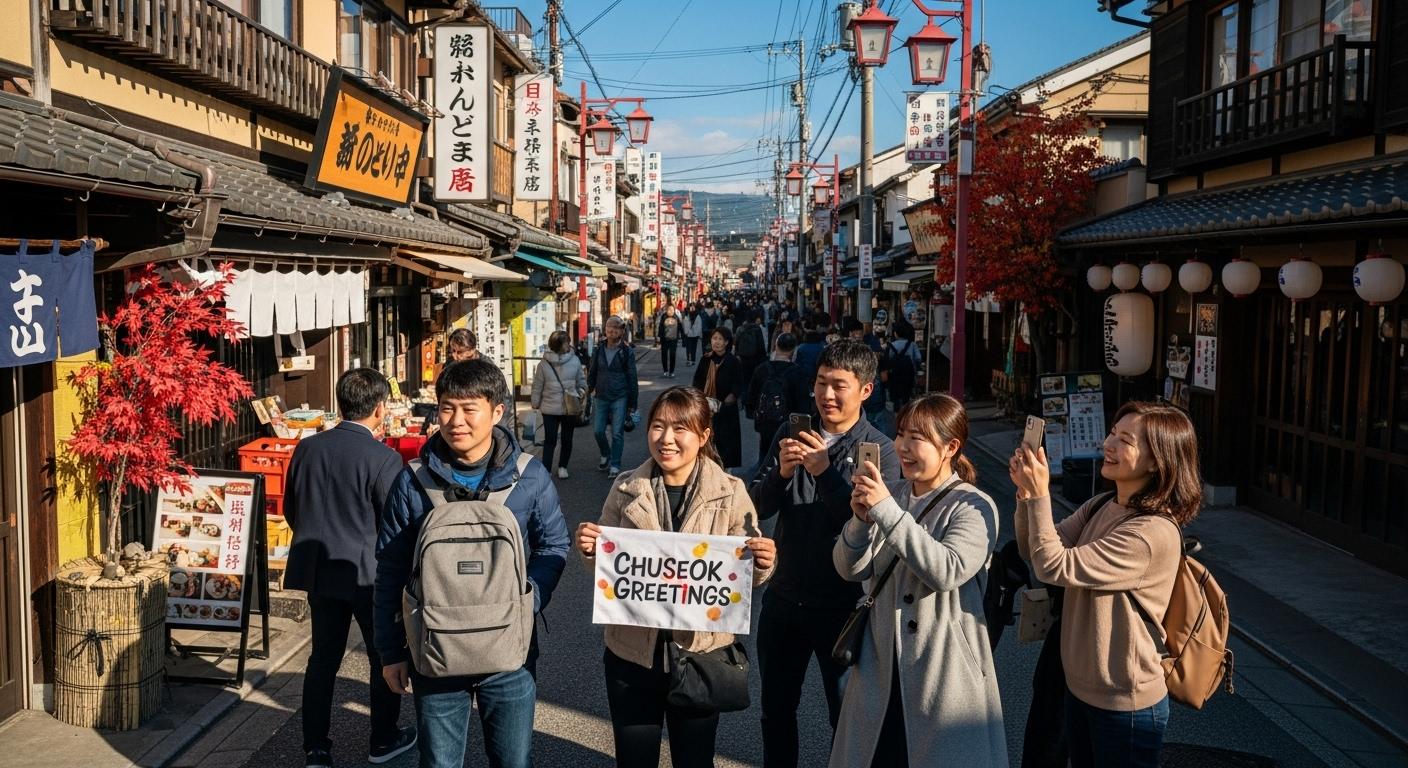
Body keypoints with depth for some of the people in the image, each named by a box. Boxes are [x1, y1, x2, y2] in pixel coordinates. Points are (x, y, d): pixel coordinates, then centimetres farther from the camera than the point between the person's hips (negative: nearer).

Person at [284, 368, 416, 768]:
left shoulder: (306, 448, -2)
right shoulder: (382, 457, -19)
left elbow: (291, 510, 9)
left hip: (319, 570, 5)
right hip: (368, 573, -5)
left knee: (323, 656, 15)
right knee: (384, 655, 14)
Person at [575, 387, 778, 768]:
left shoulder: (730, 492, -6)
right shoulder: (626, 489, -2)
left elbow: (746, 574, 0)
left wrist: (763, 563, -22)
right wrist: (590, 550, -13)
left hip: (702, 652, -1)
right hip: (631, 652, 1)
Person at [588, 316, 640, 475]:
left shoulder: (627, 352, -3)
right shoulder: (599, 351, 5)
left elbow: (632, 378, -1)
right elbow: (592, 373, 13)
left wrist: (632, 403, -3)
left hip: (620, 398, -3)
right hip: (601, 397, 3)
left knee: (617, 433, -2)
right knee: (598, 431, 6)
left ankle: (615, 465, 8)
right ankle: (605, 455, 32)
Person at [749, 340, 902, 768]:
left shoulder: (880, 450, -11)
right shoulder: (792, 436, 3)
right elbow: (759, 507, -2)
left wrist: (826, 472, -31)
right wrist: (781, 473, -22)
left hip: (842, 603, -4)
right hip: (784, 597, 4)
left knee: (847, 715, 12)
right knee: (776, 708, 19)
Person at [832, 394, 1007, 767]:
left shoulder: (974, 507, -10)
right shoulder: (892, 496, 6)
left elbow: (948, 571, -27)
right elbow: (850, 570, 2)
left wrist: (887, 510, -29)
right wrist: (860, 518, -17)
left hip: (943, 669, -5)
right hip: (881, 665, 5)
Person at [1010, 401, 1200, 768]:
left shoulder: (1154, 532, -25)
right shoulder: (1099, 507, 1)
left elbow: (1054, 567, -25)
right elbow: (1034, 553, 0)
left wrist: (1039, 495, -25)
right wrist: (1025, 492, -14)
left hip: (1126, 705, -8)